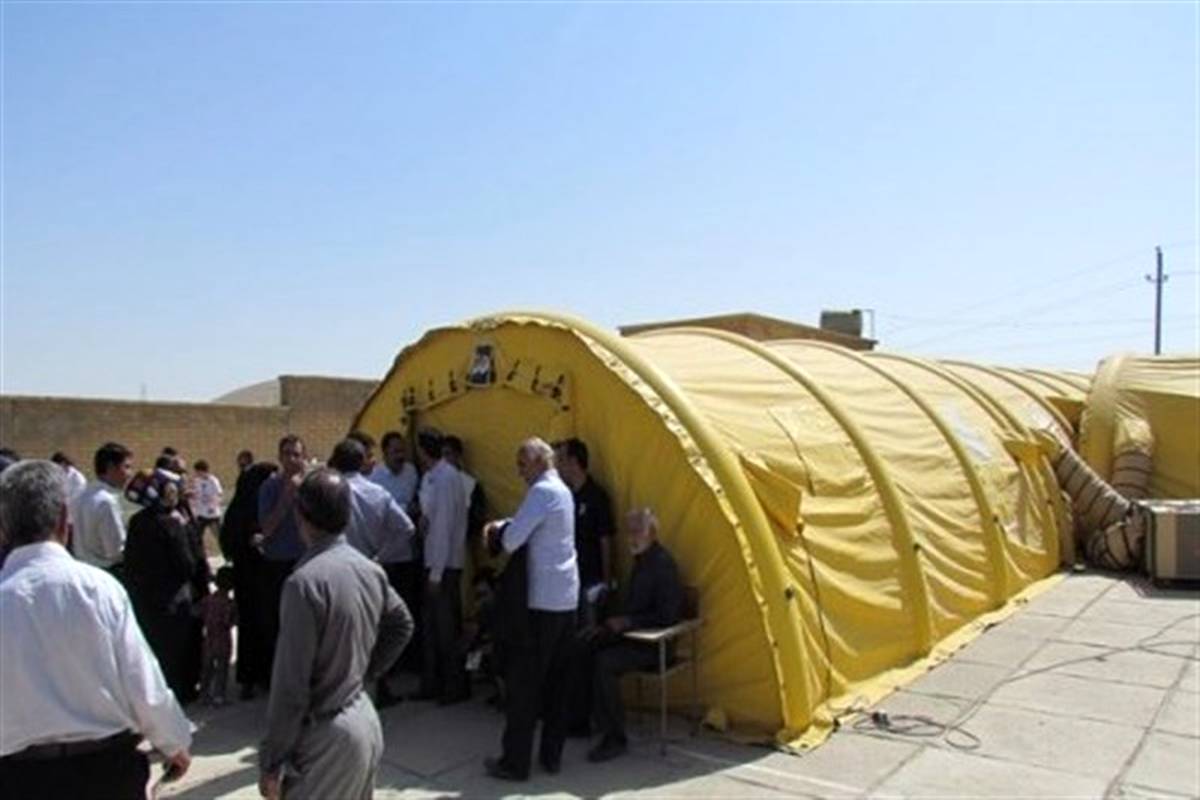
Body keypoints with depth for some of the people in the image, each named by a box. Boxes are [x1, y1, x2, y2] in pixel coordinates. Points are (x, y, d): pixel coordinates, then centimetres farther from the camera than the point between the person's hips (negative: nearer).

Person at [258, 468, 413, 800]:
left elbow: (291, 685, -20)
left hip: (328, 735, -8)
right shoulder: (370, 570, 2)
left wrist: (271, 761, -11)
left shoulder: (305, 581, -21)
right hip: (365, 720, 8)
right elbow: (402, 625, 19)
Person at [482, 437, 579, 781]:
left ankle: (515, 762, 6)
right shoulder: (563, 491, 16)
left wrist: (498, 530, 1)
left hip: (542, 600, -9)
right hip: (566, 598, 9)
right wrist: (504, 526, 5)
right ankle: (552, 755, 20)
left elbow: (513, 540, -19)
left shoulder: (542, 491, -14)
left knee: (523, 682, -1)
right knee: (556, 681, 13)